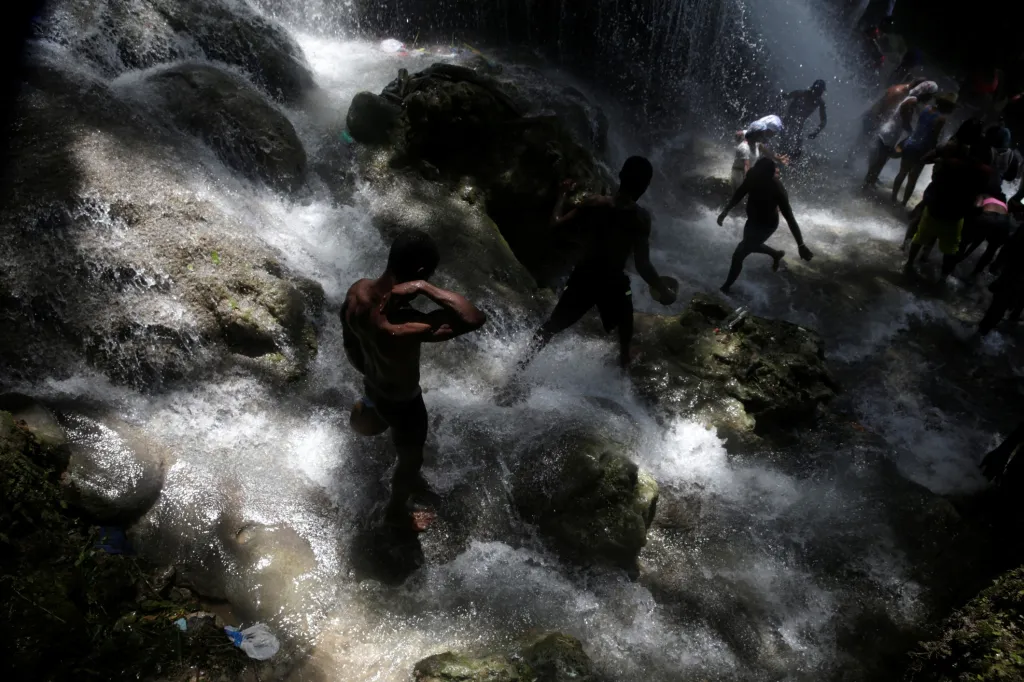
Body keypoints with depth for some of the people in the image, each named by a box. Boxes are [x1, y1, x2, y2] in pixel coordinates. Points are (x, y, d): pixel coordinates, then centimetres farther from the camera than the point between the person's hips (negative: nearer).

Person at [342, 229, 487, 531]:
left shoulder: (357, 291, -21)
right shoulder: (403, 328, -46)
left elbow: (350, 344, -2)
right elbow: (475, 319, -54)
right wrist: (423, 288, -48)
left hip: (373, 387, 6)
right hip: (403, 401, -6)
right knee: (411, 459, 27)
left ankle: (405, 480, 68)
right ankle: (397, 510, 55)